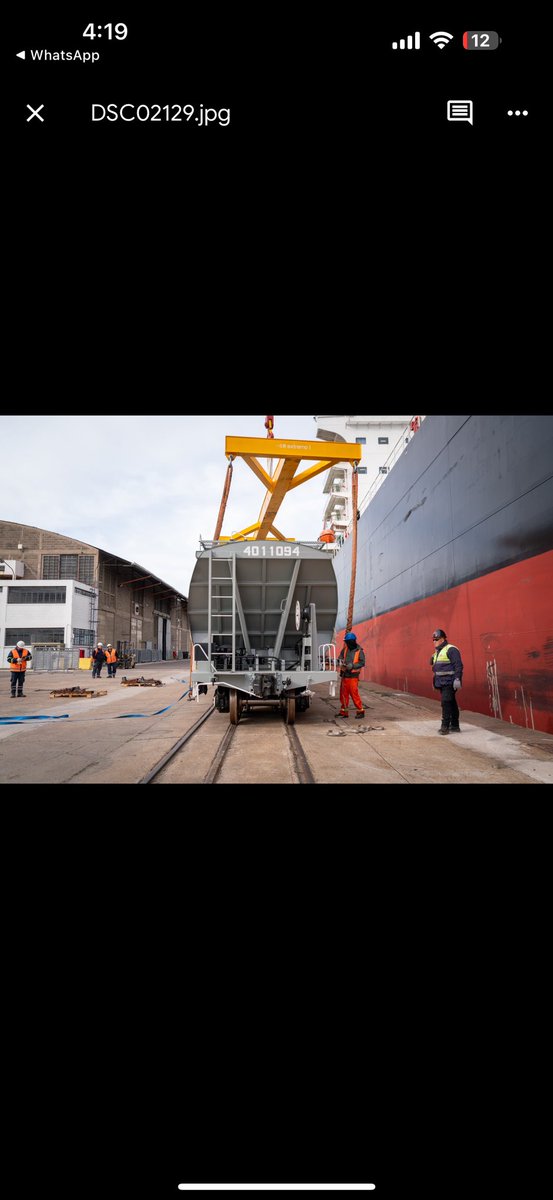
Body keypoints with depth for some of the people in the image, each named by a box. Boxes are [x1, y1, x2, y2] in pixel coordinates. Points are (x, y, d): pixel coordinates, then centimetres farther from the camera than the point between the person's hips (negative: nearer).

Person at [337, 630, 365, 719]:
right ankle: (343, 711, 19)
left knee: (354, 694, -7)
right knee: (343, 694, 9)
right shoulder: (345, 649, 8)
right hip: (344, 675, 5)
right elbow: (340, 658, 7)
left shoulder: (359, 651, -6)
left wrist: (352, 666, -23)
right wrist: (340, 662, -17)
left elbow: (362, 663, -10)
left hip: (353, 676, -5)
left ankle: (360, 711, 5)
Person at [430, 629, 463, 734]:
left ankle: (445, 726, -13)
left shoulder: (451, 650, -11)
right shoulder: (437, 652, 19)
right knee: (451, 703, 12)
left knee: (446, 703, -13)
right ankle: (455, 726, 16)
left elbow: (458, 665, -17)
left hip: (449, 682, -9)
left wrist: (457, 679, -21)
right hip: (442, 682, 9)